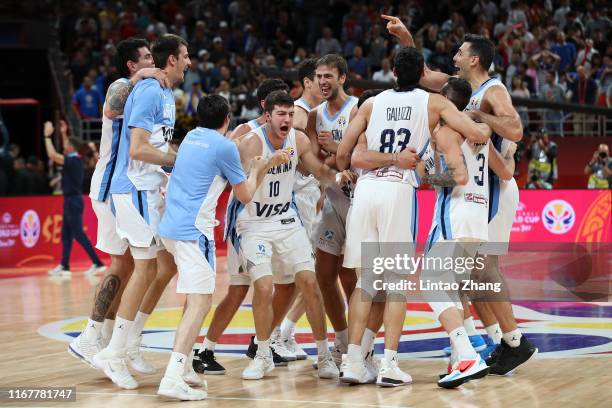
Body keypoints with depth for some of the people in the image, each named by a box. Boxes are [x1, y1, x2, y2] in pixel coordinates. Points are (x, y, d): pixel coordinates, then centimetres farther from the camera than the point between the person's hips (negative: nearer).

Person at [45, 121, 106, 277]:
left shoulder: (72, 161, -17)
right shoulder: (76, 160, 10)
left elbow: (52, 155, -25)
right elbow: (68, 150, 32)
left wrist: (47, 136, -17)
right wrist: (63, 133, 33)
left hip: (73, 200, -10)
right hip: (72, 200, 10)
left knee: (78, 234, -9)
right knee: (66, 234, 11)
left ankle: (97, 263, -11)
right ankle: (64, 266, 14)